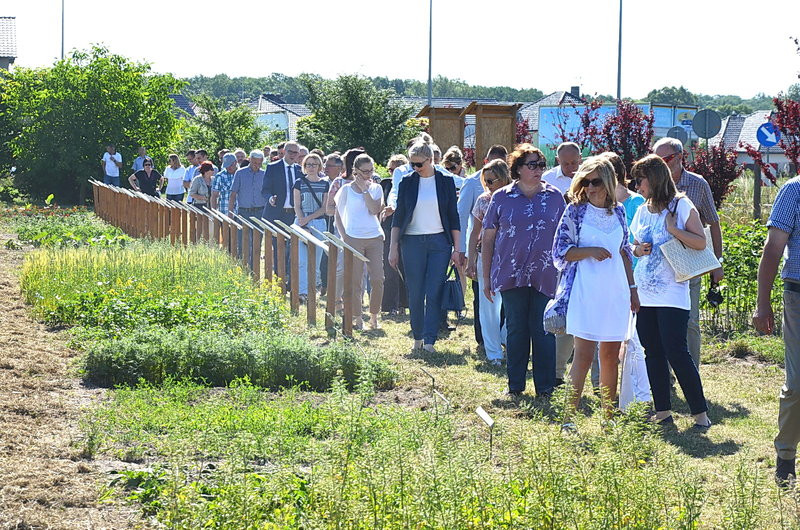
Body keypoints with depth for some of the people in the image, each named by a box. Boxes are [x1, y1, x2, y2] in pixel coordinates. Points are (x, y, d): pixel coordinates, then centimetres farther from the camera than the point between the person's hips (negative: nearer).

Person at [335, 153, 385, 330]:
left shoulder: (376, 188, 8)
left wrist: (365, 190, -10)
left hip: (375, 238, 2)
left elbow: (375, 210, -8)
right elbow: (338, 214, 7)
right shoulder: (347, 189, 2)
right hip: (354, 239, -2)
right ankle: (358, 318, 8)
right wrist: (344, 236, -3)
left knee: (377, 279, -3)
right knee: (355, 280, -1)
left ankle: (374, 317, 10)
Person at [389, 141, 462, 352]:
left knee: (434, 293, -7)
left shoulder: (445, 182, 3)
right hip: (412, 242, 1)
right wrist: (393, 247, 2)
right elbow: (398, 216, 7)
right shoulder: (407, 183, 4)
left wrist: (456, 248, 2)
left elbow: (453, 217, 5)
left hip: (439, 242, -1)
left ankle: (429, 340, -7)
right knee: (415, 294, 3)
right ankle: (417, 337, 16)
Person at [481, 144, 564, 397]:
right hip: (511, 275, 0)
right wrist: (486, 278, 5)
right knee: (515, 330, 6)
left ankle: (545, 386, 8)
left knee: (544, 331, 0)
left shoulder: (554, 197, 6)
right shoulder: (501, 198, 4)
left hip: (545, 277, 0)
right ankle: (515, 386, 14)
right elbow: (488, 239, 7)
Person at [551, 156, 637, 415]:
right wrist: (590, 251, -18)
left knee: (611, 355, 7)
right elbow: (560, 251, -4)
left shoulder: (618, 212, 11)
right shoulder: (575, 211, -2)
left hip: (615, 293, 5)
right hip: (585, 293, -5)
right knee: (584, 355, -8)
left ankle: (608, 414, 14)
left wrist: (633, 289, 17)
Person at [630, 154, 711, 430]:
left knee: (676, 352, -11)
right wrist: (638, 250, 3)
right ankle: (662, 412, 13)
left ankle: (700, 412, -4)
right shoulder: (643, 211, 14)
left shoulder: (682, 206, -5)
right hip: (644, 294, 7)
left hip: (672, 293, -7)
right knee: (653, 353, 7)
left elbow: (701, 243, -10)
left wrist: (674, 229, -18)